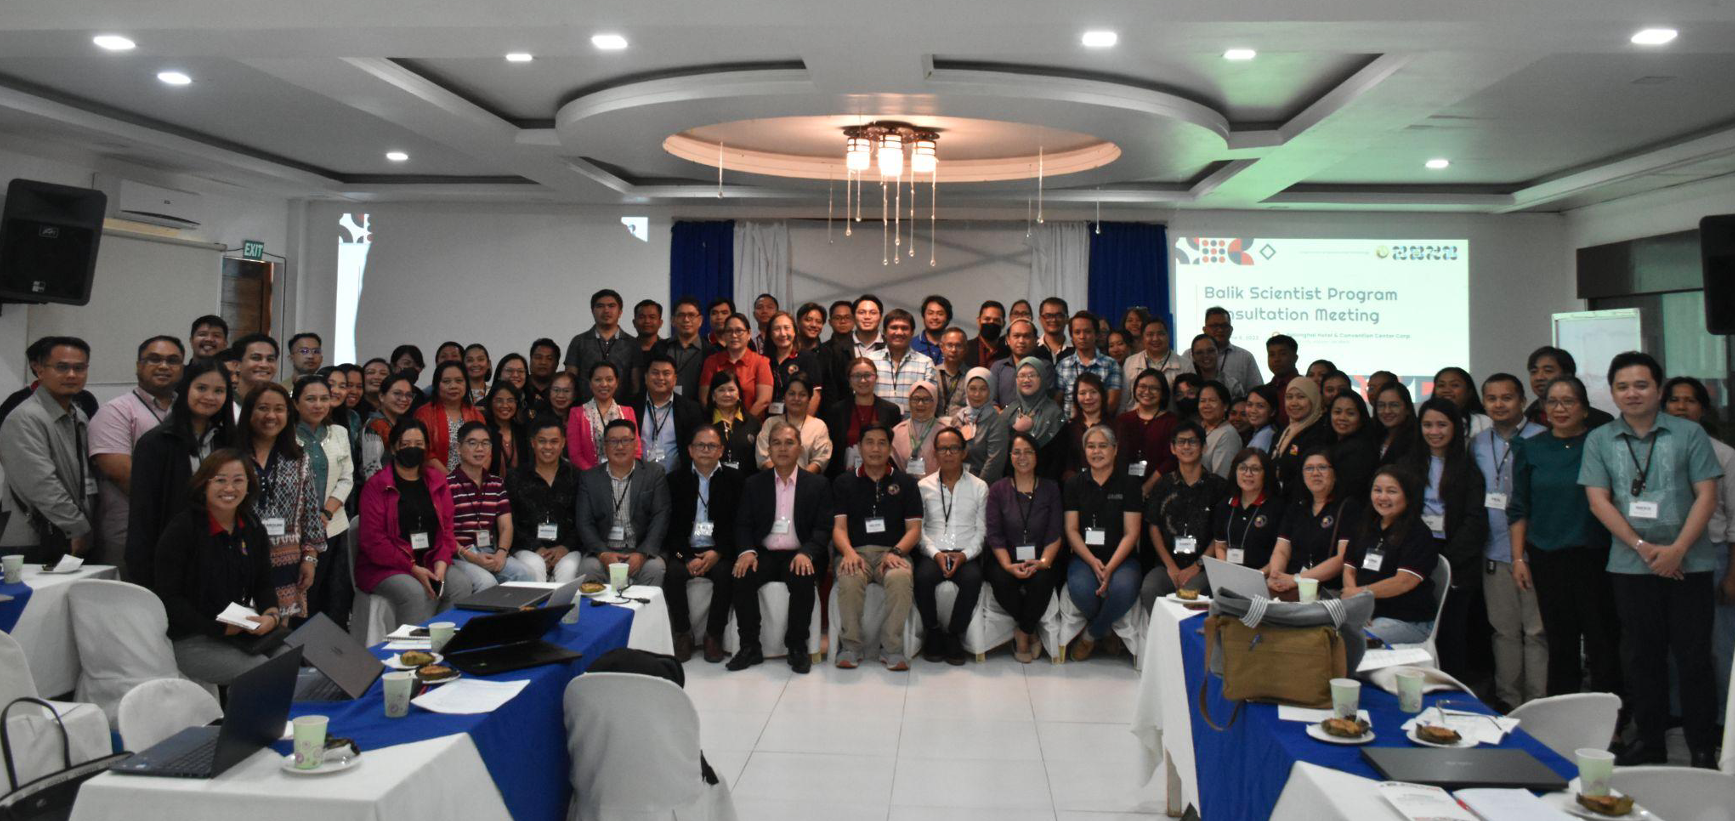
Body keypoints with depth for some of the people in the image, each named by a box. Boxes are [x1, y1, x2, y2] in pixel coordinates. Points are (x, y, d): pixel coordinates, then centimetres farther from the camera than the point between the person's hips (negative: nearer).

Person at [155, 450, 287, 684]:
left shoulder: (252, 528, 8)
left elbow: (264, 585, 13)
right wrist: (220, 628, -18)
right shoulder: (182, 529, -10)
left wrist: (272, 615, -10)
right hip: (191, 639, -6)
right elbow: (169, 599, -11)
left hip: (243, 629, 6)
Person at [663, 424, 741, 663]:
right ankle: (683, 633, -10)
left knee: (724, 574, -31)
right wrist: (686, 557, -13)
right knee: (673, 573, -29)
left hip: (719, 551, -1)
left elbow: (737, 524, 1)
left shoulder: (734, 479, 7)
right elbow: (672, 525, 3)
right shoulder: (676, 479, 10)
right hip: (685, 551, 1)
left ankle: (714, 635, -13)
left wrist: (717, 553, -15)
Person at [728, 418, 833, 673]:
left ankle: (797, 647, -15)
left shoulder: (817, 485, 7)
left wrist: (806, 553, -20)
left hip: (799, 556, -2)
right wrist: (747, 551, -14)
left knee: (803, 579, -33)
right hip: (764, 554, 2)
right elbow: (743, 524, 7)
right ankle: (750, 647, -13)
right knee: (742, 577, -28)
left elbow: (823, 528, -1)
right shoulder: (754, 484, 12)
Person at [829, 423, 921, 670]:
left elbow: (914, 529, 8)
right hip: (856, 552, 0)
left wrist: (895, 552, -12)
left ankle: (892, 648, -21)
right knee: (849, 579, -36)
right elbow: (839, 527, 7)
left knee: (900, 578, -36)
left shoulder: (906, 483, 16)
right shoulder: (844, 482, 16)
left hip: (893, 552, 0)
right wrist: (848, 552, -15)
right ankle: (850, 646, -18)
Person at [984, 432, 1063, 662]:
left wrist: (1044, 562, -18)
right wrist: (1009, 565, -19)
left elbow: (1055, 533, 2)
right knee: (1002, 580, -33)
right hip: (1006, 559, 0)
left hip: (1039, 559, 0)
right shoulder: (997, 490, 7)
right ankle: (1030, 631, -7)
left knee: (1042, 579, -33)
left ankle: (1023, 635, -10)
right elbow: (993, 535, -2)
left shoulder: (1050, 489, 10)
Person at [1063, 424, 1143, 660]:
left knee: (1124, 589, -34)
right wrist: (1093, 562, -14)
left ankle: (1090, 635, -4)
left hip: (1121, 558, 0)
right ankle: (1106, 629, 2)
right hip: (1084, 558, 1)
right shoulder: (1075, 485, 10)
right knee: (1080, 589, -33)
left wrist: (1110, 567, -16)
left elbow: (1131, 533, -1)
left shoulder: (1128, 485, 6)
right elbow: (1071, 530, 4)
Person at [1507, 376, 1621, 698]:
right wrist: (1518, 557, 3)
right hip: (1547, 559, 2)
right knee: (1560, 643, 9)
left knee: (1602, 640, 0)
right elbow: (1519, 508, 8)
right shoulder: (1530, 448, 6)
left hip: (1595, 555, -2)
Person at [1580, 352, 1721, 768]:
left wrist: (1677, 548, -14)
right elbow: (1599, 501, 0)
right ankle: (1649, 741, 20)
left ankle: (1703, 748, 12)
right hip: (1631, 566, 2)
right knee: (1641, 656, 9)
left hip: (1687, 563, -1)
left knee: (1693, 656, 1)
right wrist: (1643, 546, -11)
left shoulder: (1689, 434, 3)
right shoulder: (1599, 441, 6)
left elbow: (1706, 495, -2)